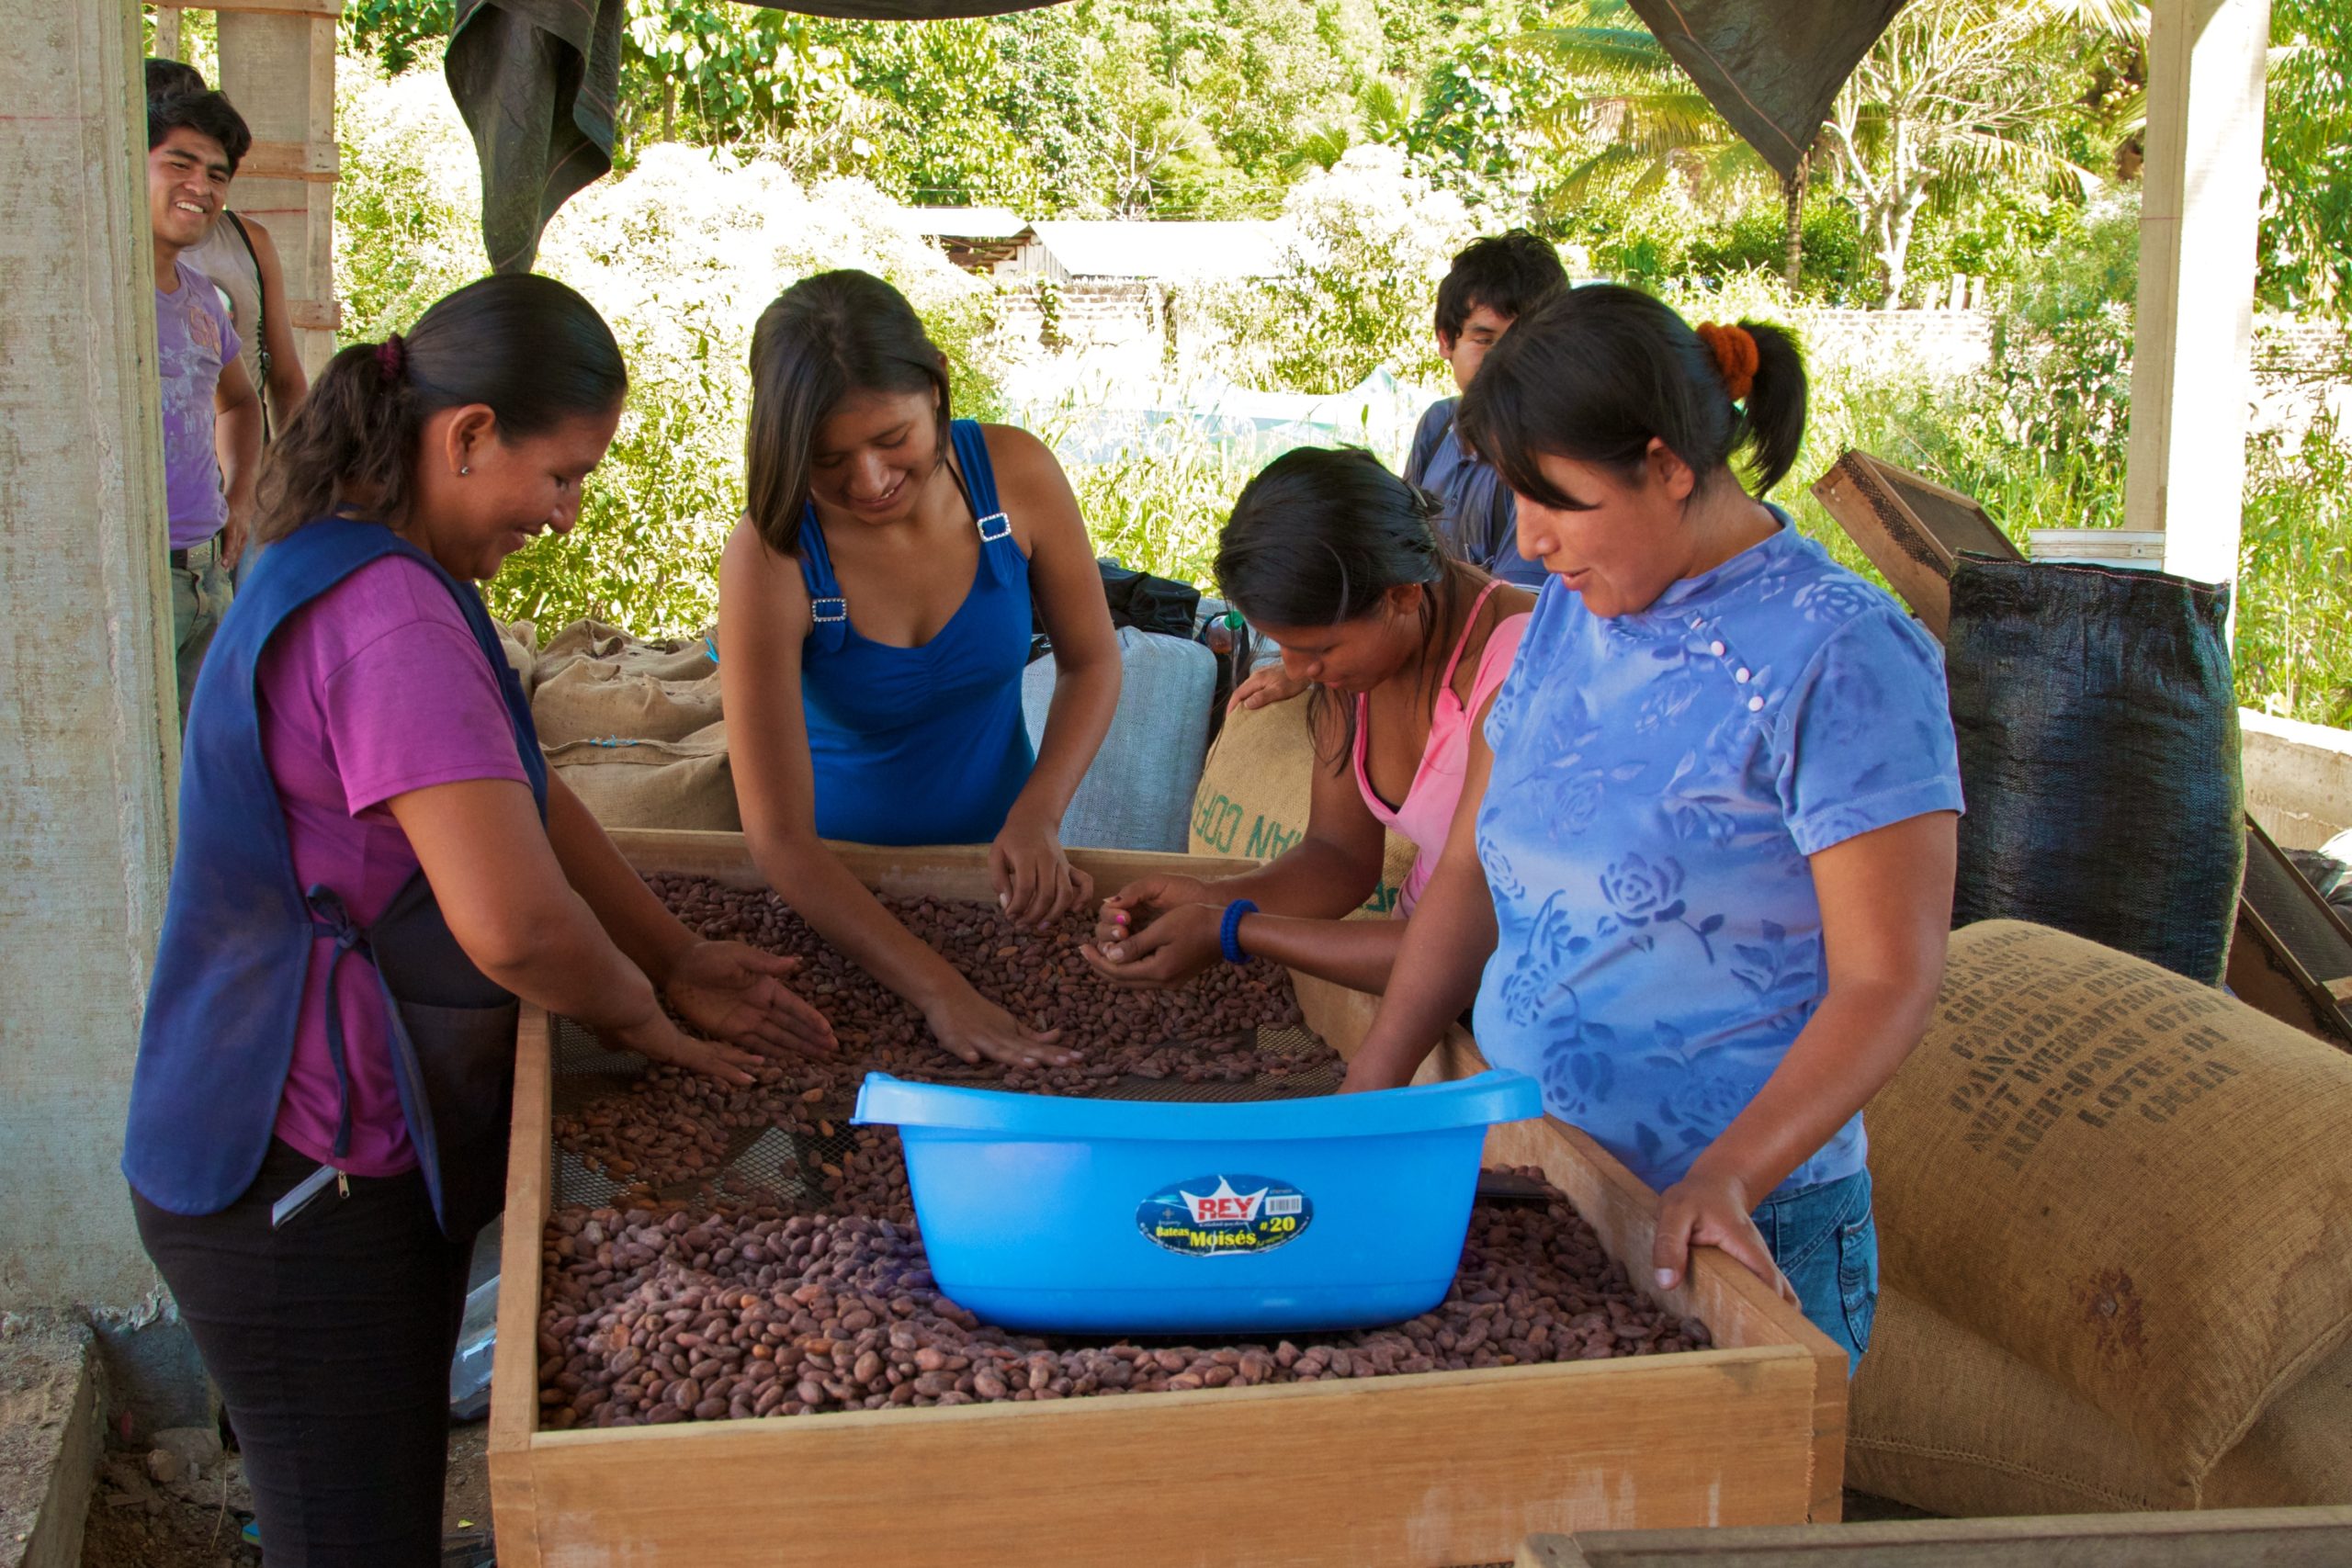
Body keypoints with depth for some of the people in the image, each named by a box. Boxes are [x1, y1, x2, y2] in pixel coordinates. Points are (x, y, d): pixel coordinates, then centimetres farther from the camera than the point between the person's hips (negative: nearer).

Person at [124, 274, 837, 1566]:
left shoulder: (356, 575, 10)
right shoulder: (388, 615, -25)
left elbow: (524, 794, 16)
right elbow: (513, 922, -32)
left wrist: (677, 962, 10)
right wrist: (638, 1016, -12)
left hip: (359, 1158, 10)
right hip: (306, 1187, -10)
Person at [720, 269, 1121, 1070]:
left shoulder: (1014, 472, -19)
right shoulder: (771, 559, -28)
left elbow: (1091, 660, -2)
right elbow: (779, 837, -30)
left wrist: (1037, 817, -19)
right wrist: (940, 992, -39)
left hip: (993, 856, 2)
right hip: (838, 879, -2)